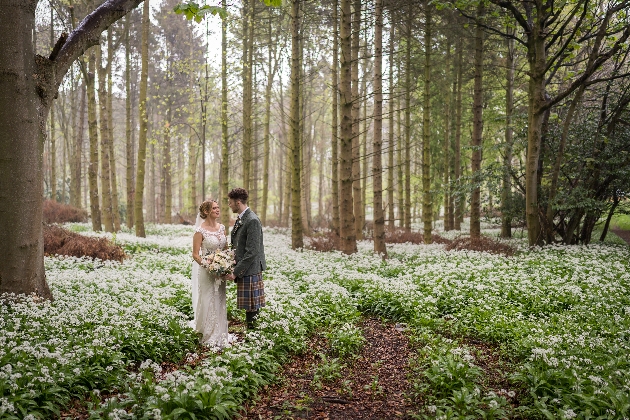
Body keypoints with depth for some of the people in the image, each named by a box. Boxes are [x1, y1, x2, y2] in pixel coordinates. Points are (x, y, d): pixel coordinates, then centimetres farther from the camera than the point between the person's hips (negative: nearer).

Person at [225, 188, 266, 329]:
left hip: (250, 271, -9)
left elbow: (252, 252, -21)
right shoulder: (240, 219, 14)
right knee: (249, 307, 15)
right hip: (242, 270, 9)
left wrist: (236, 272, -18)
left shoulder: (252, 221, -17)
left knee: (251, 308, -2)